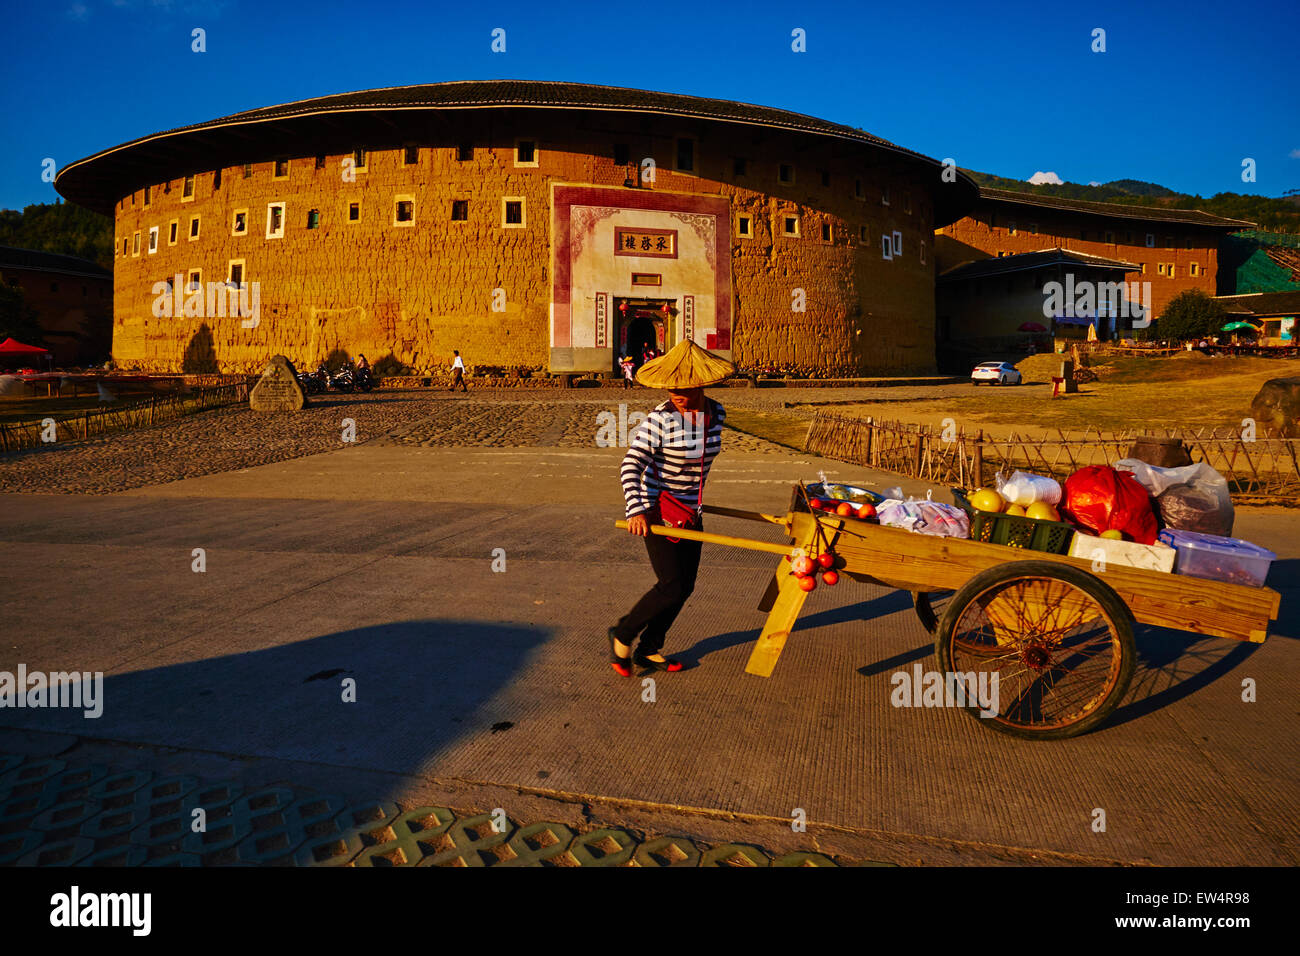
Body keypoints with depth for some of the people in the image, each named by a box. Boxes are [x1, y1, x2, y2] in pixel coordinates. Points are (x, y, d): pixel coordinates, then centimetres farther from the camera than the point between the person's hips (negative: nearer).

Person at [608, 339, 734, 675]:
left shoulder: (716, 413, 0)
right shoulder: (660, 419, -19)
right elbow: (631, 465, -22)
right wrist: (635, 510, -33)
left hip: (690, 512, 7)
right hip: (657, 510, -7)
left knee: (685, 586, 9)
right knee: (672, 587, -11)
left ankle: (648, 650, 24)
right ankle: (622, 635, 12)